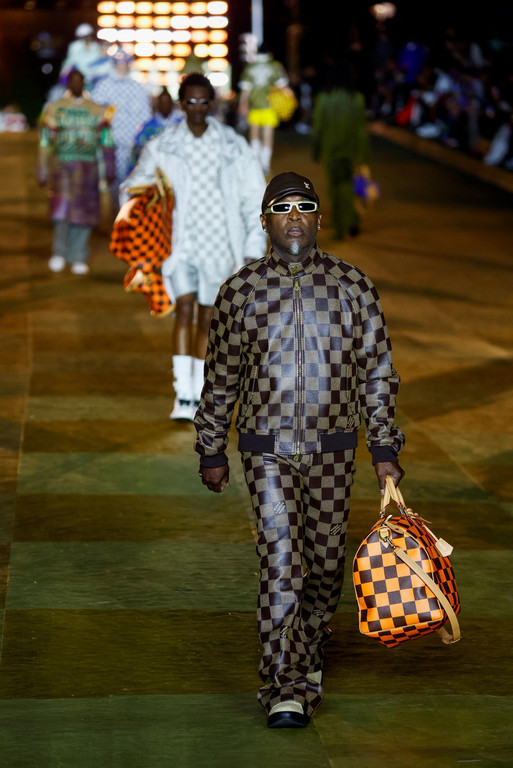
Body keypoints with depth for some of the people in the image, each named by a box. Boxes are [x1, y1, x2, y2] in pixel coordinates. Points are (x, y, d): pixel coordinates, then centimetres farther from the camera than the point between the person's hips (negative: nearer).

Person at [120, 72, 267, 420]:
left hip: (219, 244, 1)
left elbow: (255, 199, 5)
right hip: (179, 244, -1)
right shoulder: (162, 147, 0)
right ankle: (183, 395, -17)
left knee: (208, 318, 8)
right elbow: (133, 187, 12)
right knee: (185, 309, -16)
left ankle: (199, 395, 19)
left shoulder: (233, 146, 1)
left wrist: (254, 250, 0)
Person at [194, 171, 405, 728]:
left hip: (332, 449, 2)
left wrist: (385, 450, 2)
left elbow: (377, 373, 4)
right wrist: (212, 452, 7)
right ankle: (286, 688, -6)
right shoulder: (240, 291, -2)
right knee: (279, 563, -10)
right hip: (266, 449, -2)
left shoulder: (353, 286, 0)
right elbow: (220, 379, 5)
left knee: (326, 562, 11)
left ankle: (309, 649, 38)